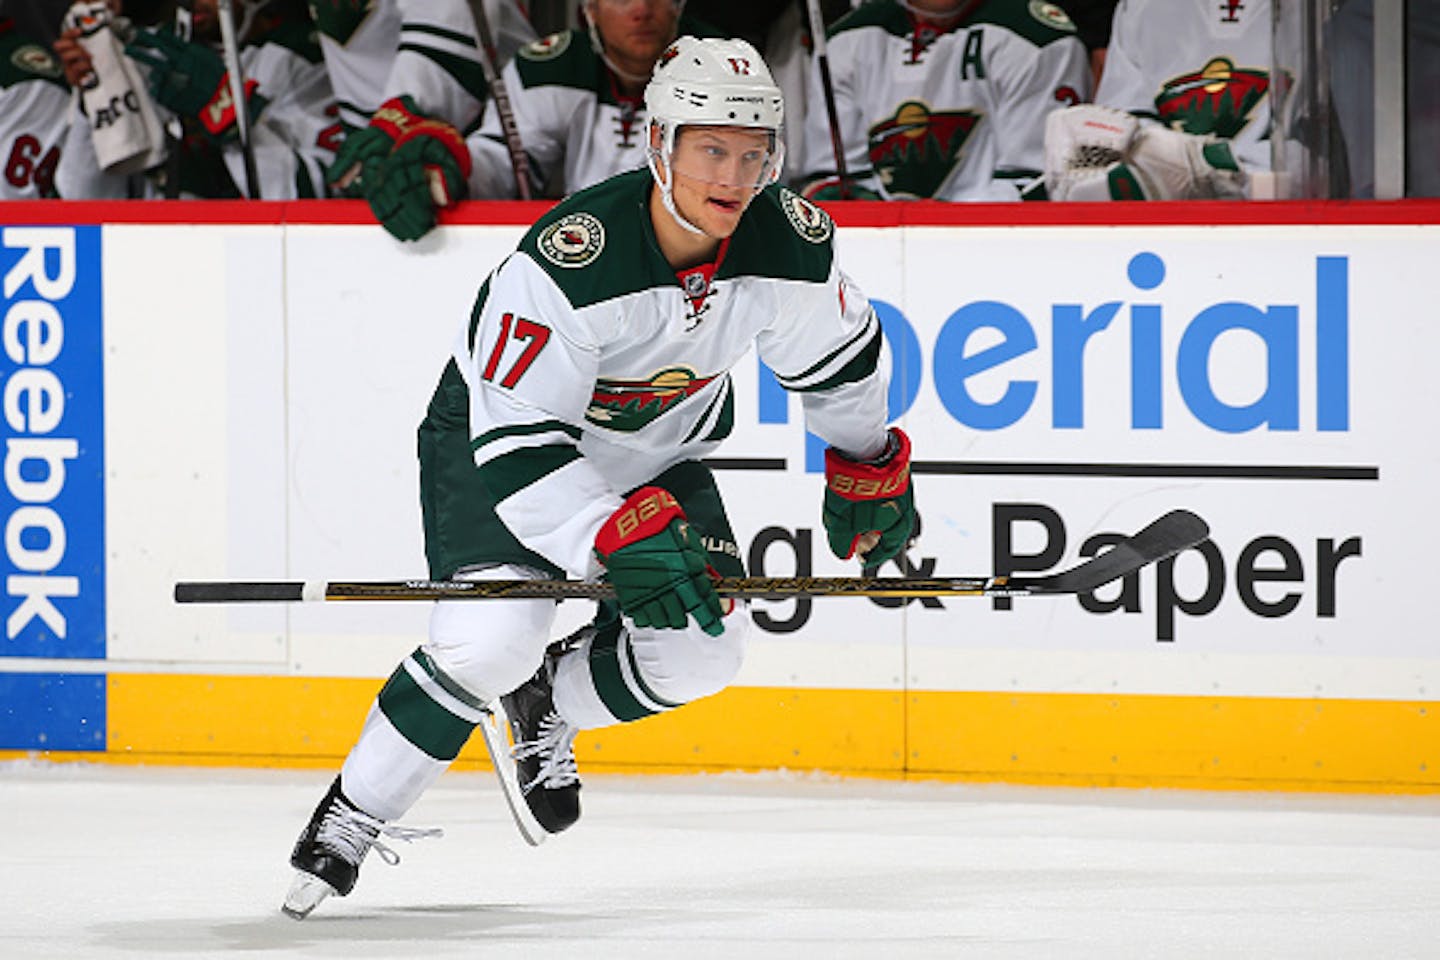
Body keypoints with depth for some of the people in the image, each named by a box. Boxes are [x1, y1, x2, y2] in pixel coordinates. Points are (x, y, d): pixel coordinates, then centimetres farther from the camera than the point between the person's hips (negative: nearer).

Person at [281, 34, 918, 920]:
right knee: (492, 639, -27)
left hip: (659, 454, 6)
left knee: (702, 643, -12)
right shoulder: (571, 261, -36)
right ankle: (351, 817, -8)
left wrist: (868, 471, 14)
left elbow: (842, 356, 3)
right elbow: (516, 443, -34)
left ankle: (546, 704, 18)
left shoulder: (791, 243, -21)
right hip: (494, 438, -5)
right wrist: (623, 539, -42)